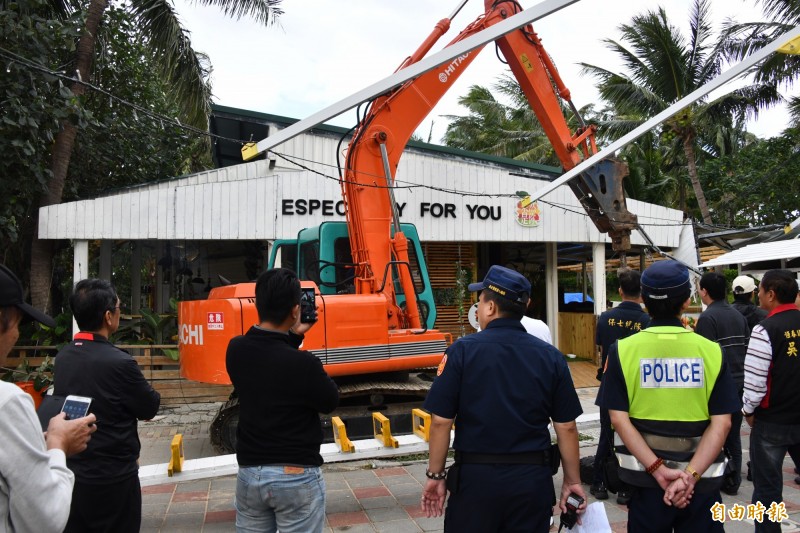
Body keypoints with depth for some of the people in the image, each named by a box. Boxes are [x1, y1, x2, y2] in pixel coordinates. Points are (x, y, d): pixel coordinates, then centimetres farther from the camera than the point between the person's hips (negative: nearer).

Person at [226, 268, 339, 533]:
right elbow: (330, 402, -6)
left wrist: (292, 335, 10)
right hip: (296, 477, -5)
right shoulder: (302, 363, -25)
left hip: (249, 473, 5)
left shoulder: (236, 350, -7)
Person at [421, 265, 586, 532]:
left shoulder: (463, 351, -10)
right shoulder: (551, 356, -2)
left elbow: (440, 421, -10)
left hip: (476, 477, -2)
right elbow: (566, 427, 0)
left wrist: (435, 475, 2)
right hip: (533, 478, 3)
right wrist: (572, 480, 12)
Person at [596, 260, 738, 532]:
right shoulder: (711, 350, -5)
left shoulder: (623, 349, -8)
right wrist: (690, 475, -14)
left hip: (646, 477, 0)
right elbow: (721, 422, -10)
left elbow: (619, 418, -12)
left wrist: (658, 469, -13)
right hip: (701, 480, 1)